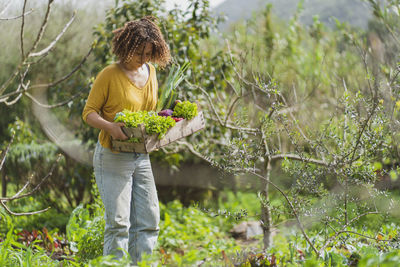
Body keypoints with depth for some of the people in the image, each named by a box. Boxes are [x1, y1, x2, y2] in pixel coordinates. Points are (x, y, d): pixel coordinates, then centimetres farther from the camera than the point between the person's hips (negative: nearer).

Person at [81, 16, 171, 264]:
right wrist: (109, 126, -26)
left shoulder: (150, 71, 9)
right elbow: (89, 112, -8)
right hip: (113, 157, -6)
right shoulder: (109, 75, -9)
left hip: (141, 157, 6)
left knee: (149, 221, 6)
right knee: (118, 222, -8)